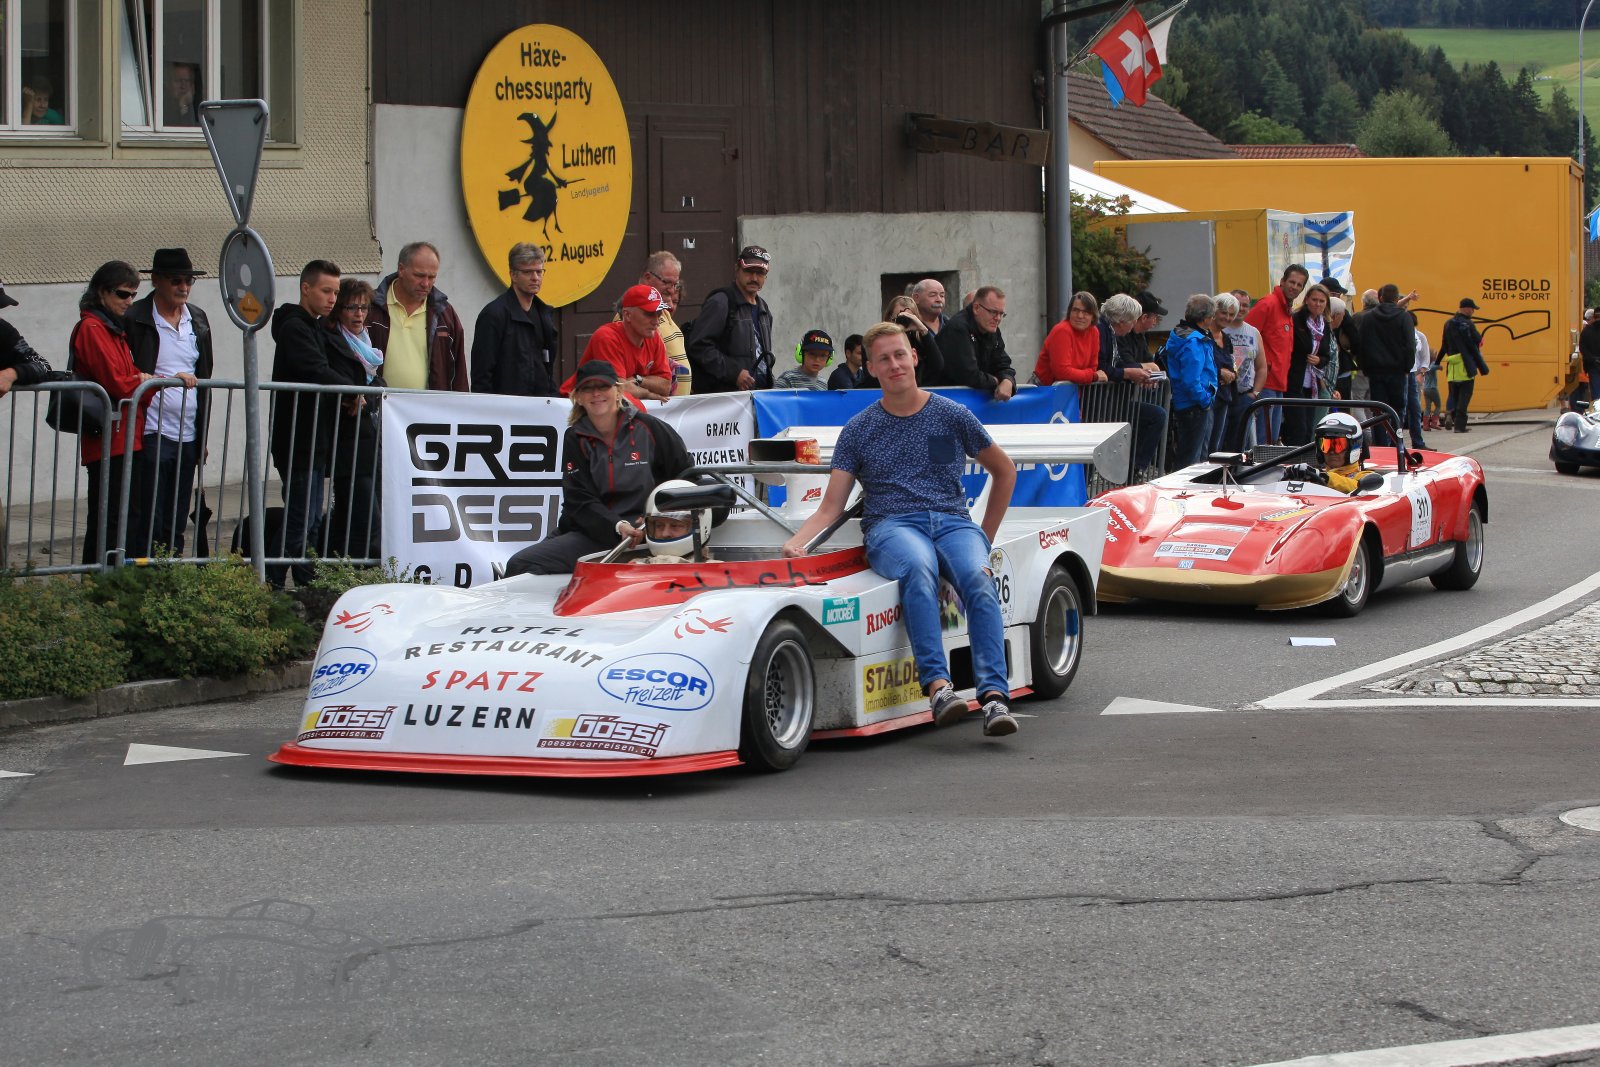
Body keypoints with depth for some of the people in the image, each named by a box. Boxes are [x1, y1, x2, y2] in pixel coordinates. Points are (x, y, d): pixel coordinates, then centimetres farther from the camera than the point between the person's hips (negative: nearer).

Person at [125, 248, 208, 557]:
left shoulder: (198, 320, 14)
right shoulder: (134, 318, -5)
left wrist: (203, 437, 16)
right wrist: (168, 379, -16)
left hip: (188, 436, 6)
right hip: (151, 435, -6)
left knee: (176, 526, 9)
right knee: (147, 524, -5)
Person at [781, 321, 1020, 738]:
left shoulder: (952, 416, 14)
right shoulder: (858, 431, 13)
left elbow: (1004, 471, 27)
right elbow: (831, 508, 9)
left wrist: (985, 537, 20)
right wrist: (797, 542, -11)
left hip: (952, 521, 1)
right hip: (892, 525, -1)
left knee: (978, 579, -34)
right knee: (918, 569, -39)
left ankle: (994, 696, -45)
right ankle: (937, 685, -50)